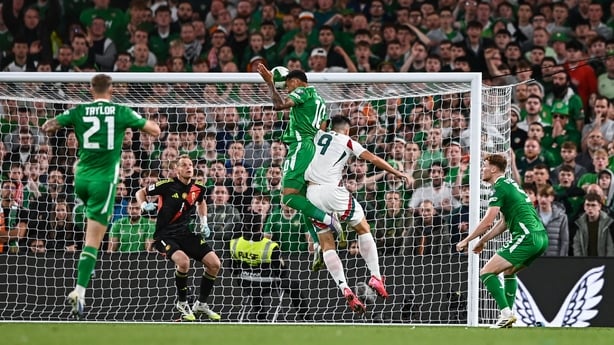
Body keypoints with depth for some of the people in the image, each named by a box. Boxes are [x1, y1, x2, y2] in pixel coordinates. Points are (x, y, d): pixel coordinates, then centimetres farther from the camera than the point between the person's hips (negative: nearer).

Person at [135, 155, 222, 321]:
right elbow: (140, 192, 1)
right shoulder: (167, 185, -12)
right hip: (165, 235, -6)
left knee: (214, 263, -6)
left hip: (186, 233, 6)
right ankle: (182, 304, -10)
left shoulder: (198, 188, 2)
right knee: (183, 261, -33)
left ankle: (201, 304, 13)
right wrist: (144, 205, -19)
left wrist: (203, 223, 17)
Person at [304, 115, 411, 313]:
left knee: (327, 244, 7)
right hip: (332, 190, -4)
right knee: (363, 229, 15)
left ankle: (345, 289, -7)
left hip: (312, 192, 4)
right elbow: (373, 159, 3)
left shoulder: (319, 136, 17)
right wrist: (398, 173, 7)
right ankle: (375, 277, 6)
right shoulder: (347, 142, 7)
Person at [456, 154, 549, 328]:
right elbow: (504, 222, 29)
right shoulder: (510, 184, 23)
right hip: (541, 237, 10)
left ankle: (506, 313, -19)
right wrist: (483, 240, 28)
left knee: (486, 272, -9)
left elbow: (487, 221, -12)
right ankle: (508, 314, 24)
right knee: (509, 271, 30)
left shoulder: (500, 187, -6)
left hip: (527, 237, -10)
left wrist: (466, 241, -2)